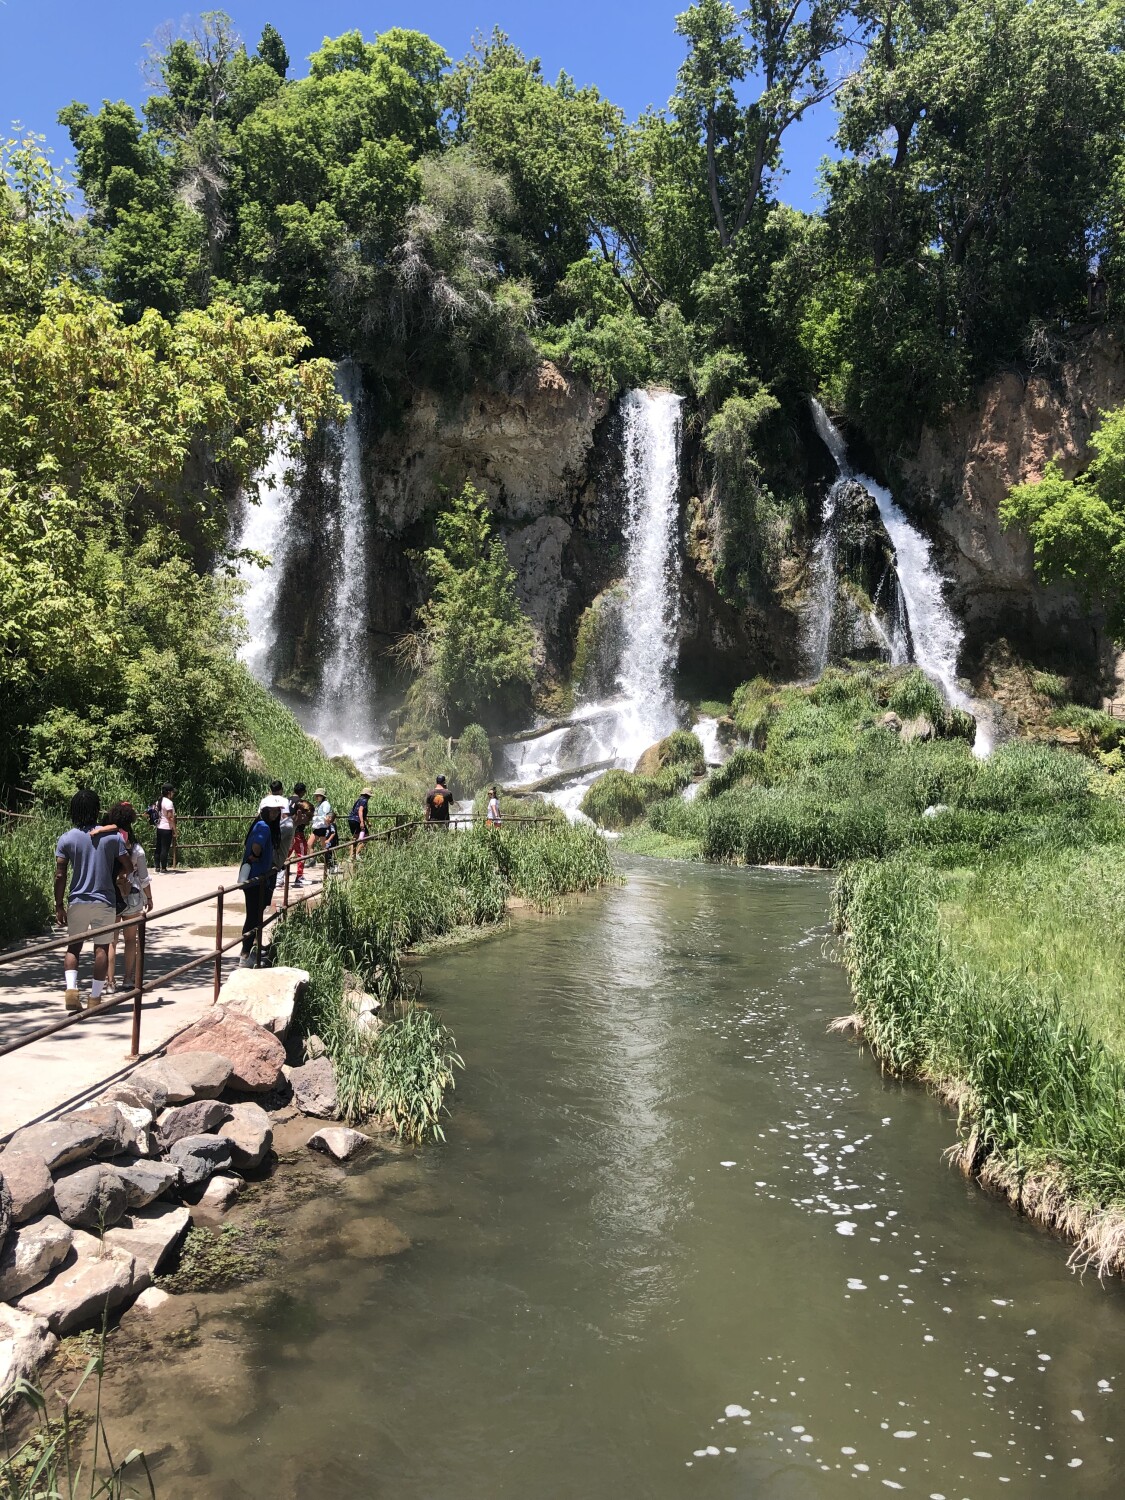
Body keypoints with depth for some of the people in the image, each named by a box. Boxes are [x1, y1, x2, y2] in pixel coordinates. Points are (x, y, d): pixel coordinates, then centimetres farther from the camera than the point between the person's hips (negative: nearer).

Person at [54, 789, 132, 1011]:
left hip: (78, 901, 1)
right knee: (102, 948, 7)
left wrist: (59, 906, 1)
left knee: (73, 946, 13)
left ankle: (71, 988, -7)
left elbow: (60, 876, -5)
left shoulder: (66, 839, -4)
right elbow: (128, 867, -3)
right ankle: (95, 997, 10)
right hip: (105, 901, -1)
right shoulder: (112, 837, -5)